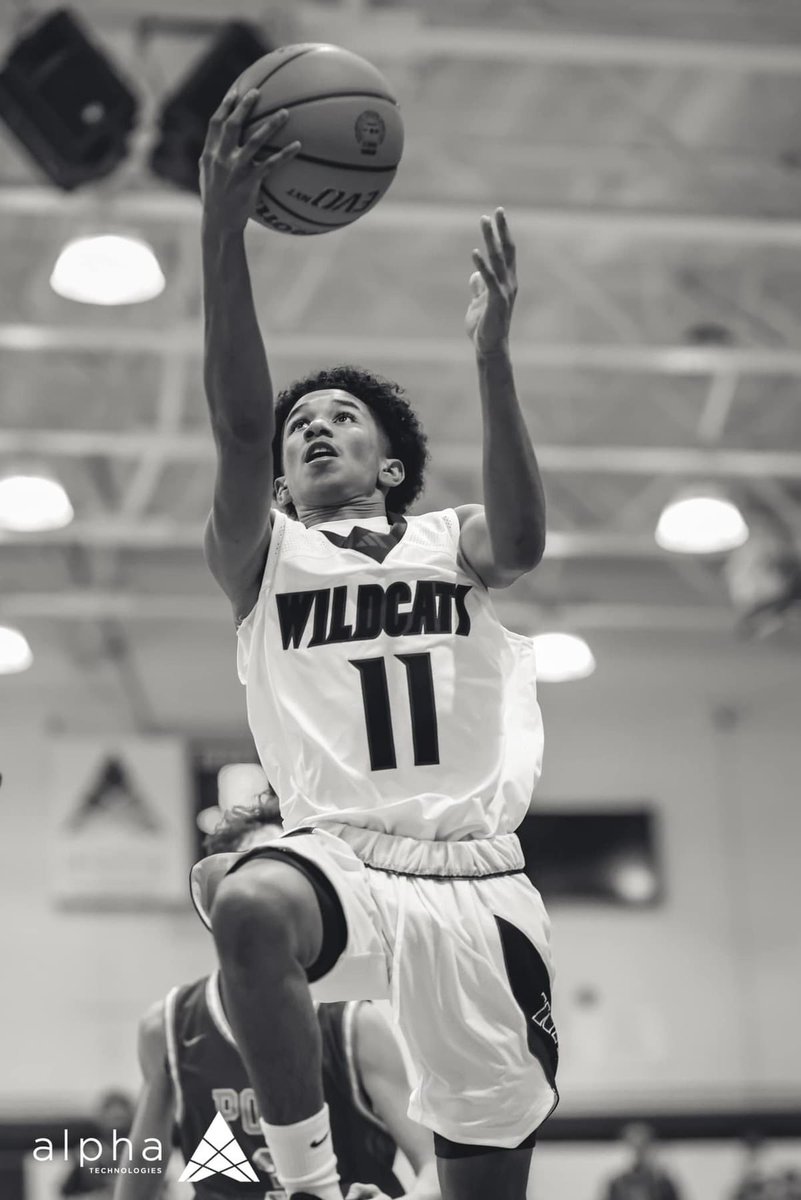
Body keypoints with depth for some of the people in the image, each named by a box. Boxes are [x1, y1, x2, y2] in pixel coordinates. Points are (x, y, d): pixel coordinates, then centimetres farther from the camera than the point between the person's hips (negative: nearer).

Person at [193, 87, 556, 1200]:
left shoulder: (452, 542, 15)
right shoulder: (262, 557, 12)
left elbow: (519, 540, -9)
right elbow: (238, 428, -7)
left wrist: (492, 355, -23)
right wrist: (222, 230, -21)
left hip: (480, 880, 2)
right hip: (338, 855, -2)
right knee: (250, 908, -37)